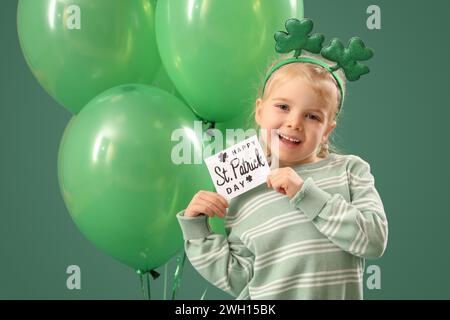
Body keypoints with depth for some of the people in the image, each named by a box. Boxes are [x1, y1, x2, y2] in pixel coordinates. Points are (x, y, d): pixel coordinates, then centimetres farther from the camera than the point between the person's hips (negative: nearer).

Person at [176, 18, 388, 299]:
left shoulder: (350, 170, -5)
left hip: (338, 293, 0)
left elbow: (375, 240, -17)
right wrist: (196, 230, -12)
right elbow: (236, 281, -2)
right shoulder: (241, 196, -3)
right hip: (265, 299, 1)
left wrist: (306, 194, -21)